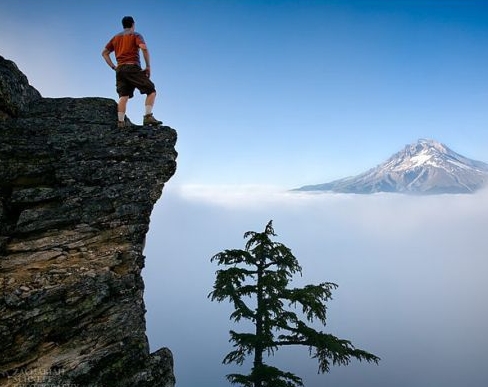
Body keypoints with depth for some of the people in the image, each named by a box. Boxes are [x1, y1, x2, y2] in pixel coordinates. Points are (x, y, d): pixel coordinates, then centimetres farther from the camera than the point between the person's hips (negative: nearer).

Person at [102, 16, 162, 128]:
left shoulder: (116, 37, 24)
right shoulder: (136, 35, 7)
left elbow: (104, 53, 25)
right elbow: (144, 48, -12)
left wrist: (113, 67, 17)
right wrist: (148, 66, -7)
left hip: (120, 69, 6)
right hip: (133, 67, -6)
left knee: (123, 96, 0)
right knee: (151, 91, -3)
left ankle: (121, 122, -12)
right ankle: (148, 116, -19)